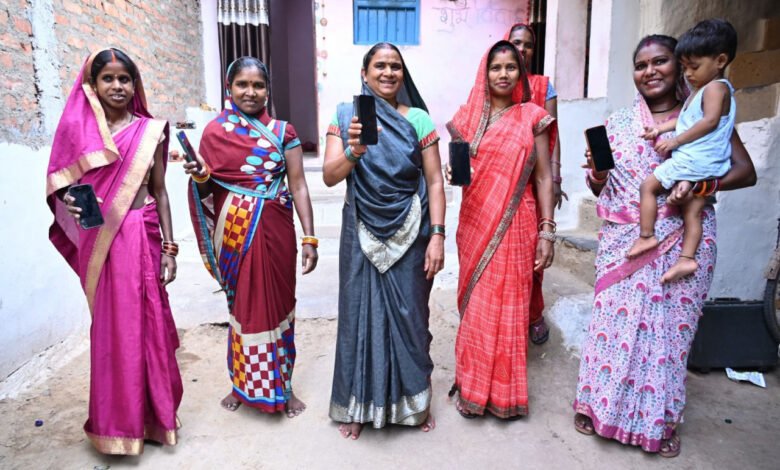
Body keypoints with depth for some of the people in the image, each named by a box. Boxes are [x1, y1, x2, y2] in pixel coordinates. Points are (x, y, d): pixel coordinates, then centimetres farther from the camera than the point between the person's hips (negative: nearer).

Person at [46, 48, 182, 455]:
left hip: (142, 237, 0)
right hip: (100, 242, 1)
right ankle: (118, 422, 26)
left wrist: (168, 247, 0)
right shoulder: (79, 129, 3)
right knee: (111, 328, 8)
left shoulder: (150, 131, 3)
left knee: (146, 325, 6)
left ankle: (151, 414, 24)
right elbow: (63, 185, 9)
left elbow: (159, 191, 4)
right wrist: (69, 202, -15)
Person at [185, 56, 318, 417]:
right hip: (235, 232, 1)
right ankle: (244, 383, 31)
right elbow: (206, 191, 7)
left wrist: (309, 238, -8)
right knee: (242, 304, 11)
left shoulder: (282, 131, 0)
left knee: (278, 303, 7)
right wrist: (198, 175, -16)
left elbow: (298, 186, -2)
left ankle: (282, 385, 26)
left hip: (275, 230, 0)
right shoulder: (215, 131, 3)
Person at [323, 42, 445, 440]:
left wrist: (437, 235, -10)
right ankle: (357, 404, 27)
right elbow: (330, 177, -8)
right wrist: (354, 150, -27)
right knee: (360, 313, 8)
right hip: (363, 234, 0)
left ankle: (413, 401, 30)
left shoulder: (418, 119, 1)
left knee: (409, 314, 8)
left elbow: (435, 182, -2)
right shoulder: (346, 116, 1)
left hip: (409, 234, 0)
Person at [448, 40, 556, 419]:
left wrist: (547, 232, -5)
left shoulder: (532, 117, 2)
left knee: (509, 306, 5)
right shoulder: (468, 116, 7)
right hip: (475, 222, 2)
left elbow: (543, 178, 1)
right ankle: (472, 388, 24)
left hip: (515, 225, -2)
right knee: (475, 305, 7)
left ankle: (505, 392, 23)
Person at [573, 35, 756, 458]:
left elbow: (746, 172, 1)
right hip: (624, 241, 1)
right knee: (615, 318, 4)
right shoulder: (619, 121, 7)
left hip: (682, 240, -1)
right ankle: (600, 403, 23)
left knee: (671, 325, 6)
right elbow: (599, 188, 9)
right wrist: (597, 173, -14)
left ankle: (662, 419, 25)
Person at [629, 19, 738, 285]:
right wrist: (661, 128, 15)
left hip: (693, 160, -10)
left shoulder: (716, 87, -9)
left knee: (648, 186, -4)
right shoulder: (700, 91, 20)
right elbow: (686, 120, 26)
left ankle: (646, 236, -1)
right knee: (693, 213, 5)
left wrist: (675, 141, -20)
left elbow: (710, 121, -20)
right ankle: (686, 259, 4)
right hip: (706, 168, 10)